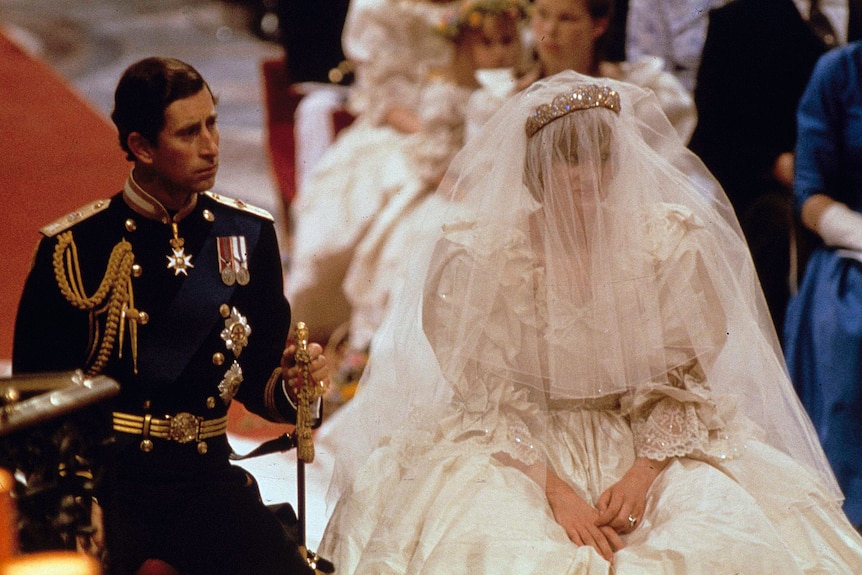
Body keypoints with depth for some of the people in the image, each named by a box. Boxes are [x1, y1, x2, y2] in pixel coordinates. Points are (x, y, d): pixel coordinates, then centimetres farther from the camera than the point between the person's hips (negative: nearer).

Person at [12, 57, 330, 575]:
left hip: (207, 478, 3)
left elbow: (257, 382, 13)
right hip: (104, 480, -3)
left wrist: (291, 386, -10)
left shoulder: (247, 235, 7)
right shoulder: (73, 248, -3)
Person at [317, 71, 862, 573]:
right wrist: (553, 488, -19)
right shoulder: (477, 248, -8)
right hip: (515, 446, -2)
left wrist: (642, 474, -15)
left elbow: (682, 380, 1)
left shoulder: (670, 239, -4)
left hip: (649, 442, 2)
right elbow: (485, 394, -7)